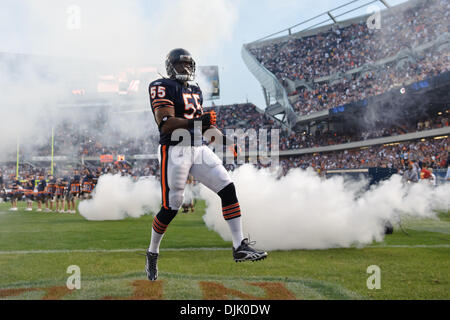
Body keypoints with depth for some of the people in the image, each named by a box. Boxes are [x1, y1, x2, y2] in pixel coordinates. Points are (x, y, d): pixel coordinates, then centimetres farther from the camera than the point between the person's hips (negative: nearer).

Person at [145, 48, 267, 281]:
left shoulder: (195, 91, 19)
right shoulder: (162, 87, -6)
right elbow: (165, 123, -18)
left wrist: (226, 139, 14)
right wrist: (196, 122, -30)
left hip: (199, 150, 7)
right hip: (175, 151, -7)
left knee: (228, 189, -4)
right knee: (170, 208, -3)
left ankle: (240, 247, -1)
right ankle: (152, 254, 20)